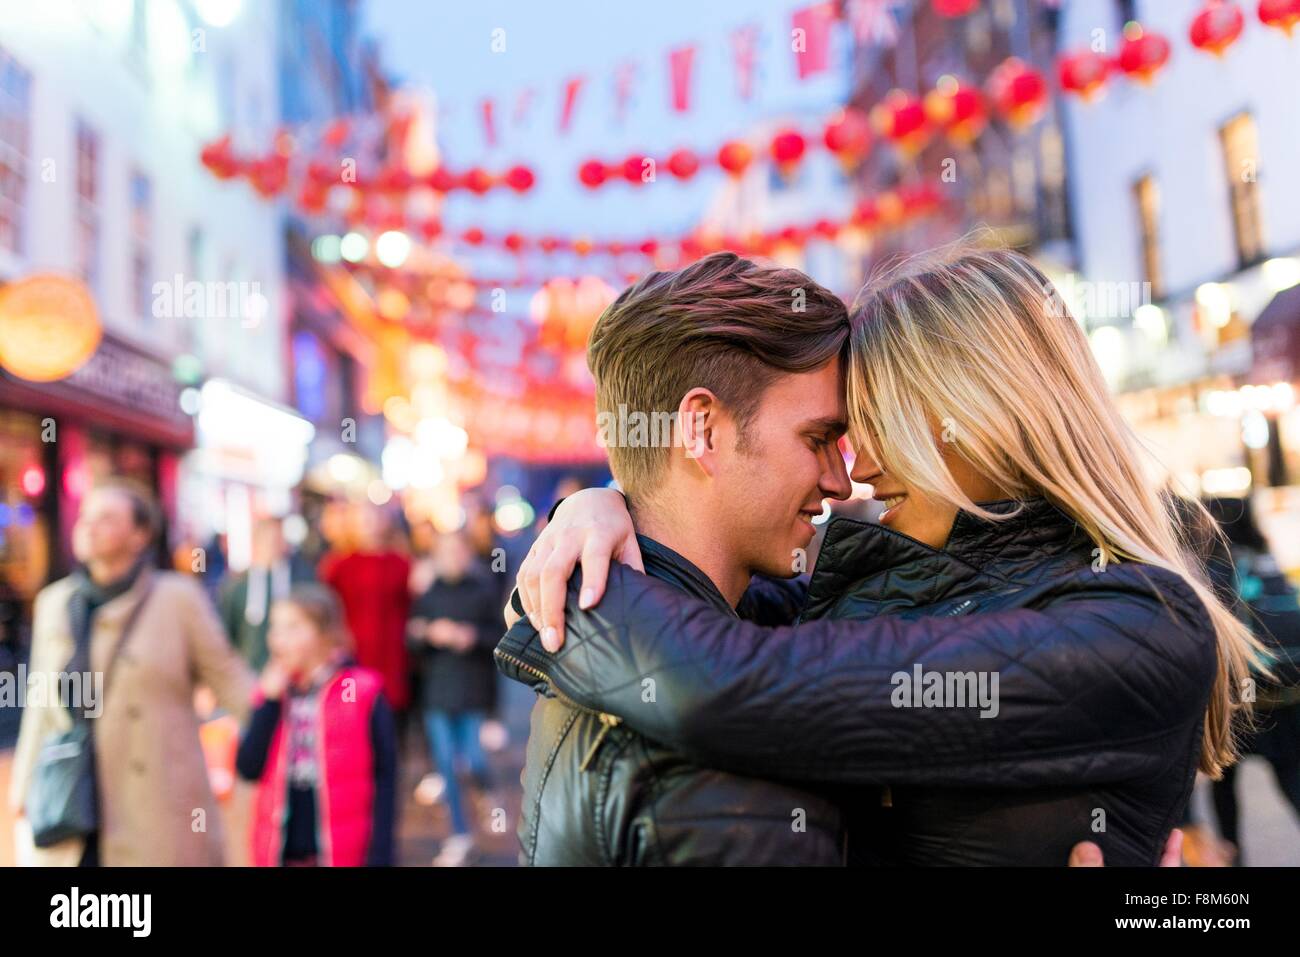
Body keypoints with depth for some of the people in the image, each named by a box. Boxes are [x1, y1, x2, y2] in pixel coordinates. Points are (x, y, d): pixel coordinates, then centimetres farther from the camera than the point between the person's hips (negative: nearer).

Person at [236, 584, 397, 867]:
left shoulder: (362, 692, -8)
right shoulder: (274, 693, 6)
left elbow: (384, 777, -8)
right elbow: (248, 768, -3)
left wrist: (379, 856, -11)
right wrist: (270, 701, -10)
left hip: (343, 853, -4)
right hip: (282, 852, 4)